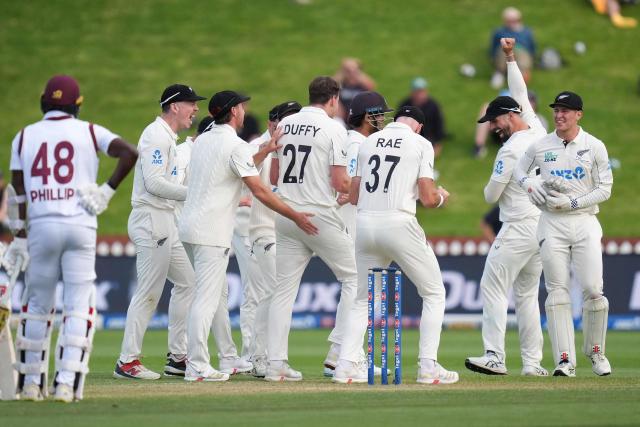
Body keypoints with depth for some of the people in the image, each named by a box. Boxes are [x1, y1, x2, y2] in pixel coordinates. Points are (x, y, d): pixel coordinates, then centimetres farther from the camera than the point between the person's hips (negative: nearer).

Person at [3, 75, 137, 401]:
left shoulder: (25, 136, 9)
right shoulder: (89, 132, 5)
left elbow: (18, 190, 6)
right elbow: (129, 153, -10)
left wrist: (19, 236, 7)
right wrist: (108, 190, -3)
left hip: (40, 227, 1)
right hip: (81, 227, -1)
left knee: (37, 304, 12)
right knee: (78, 306, 1)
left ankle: (31, 383, 14)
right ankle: (66, 383, -8)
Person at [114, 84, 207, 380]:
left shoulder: (167, 138, 20)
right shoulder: (156, 135, -12)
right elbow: (154, 183, -21)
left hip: (165, 224, 11)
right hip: (151, 220, -11)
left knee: (186, 282, 13)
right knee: (149, 291, -9)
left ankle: (177, 358, 15)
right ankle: (127, 361, -7)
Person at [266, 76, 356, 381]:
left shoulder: (284, 125, 9)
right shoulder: (333, 129, -8)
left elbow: (273, 177, 13)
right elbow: (340, 182, -13)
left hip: (285, 216, 6)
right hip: (319, 215, -6)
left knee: (284, 288, 7)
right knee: (353, 277, 8)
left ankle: (275, 362, 1)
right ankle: (339, 351, 0)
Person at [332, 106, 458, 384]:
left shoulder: (368, 142, 15)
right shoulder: (420, 144, 1)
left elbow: (353, 196, 14)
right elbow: (428, 198, -6)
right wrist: (441, 196, 16)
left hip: (365, 225, 5)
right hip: (399, 224, -5)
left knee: (363, 298, 18)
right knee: (433, 293, 9)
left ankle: (346, 365, 4)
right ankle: (428, 367, -1)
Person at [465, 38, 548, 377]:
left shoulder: (510, 150, -13)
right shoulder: (538, 133, 8)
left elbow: (490, 195, -7)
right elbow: (520, 95, 23)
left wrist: (491, 188, 16)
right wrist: (510, 59, 25)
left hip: (518, 228, -9)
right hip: (543, 227, 9)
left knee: (493, 286, -8)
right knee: (527, 294, 12)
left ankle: (495, 357, -18)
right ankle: (533, 362, 7)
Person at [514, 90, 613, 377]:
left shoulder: (594, 147, 1)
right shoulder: (540, 146, 5)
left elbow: (605, 189, 0)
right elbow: (519, 169, 21)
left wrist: (572, 202, -12)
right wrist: (529, 184, -2)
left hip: (584, 222, -1)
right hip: (552, 224, 1)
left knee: (593, 290, -8)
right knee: (557, 291, -6)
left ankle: (595, 352, 12)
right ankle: (564, 360, -7)